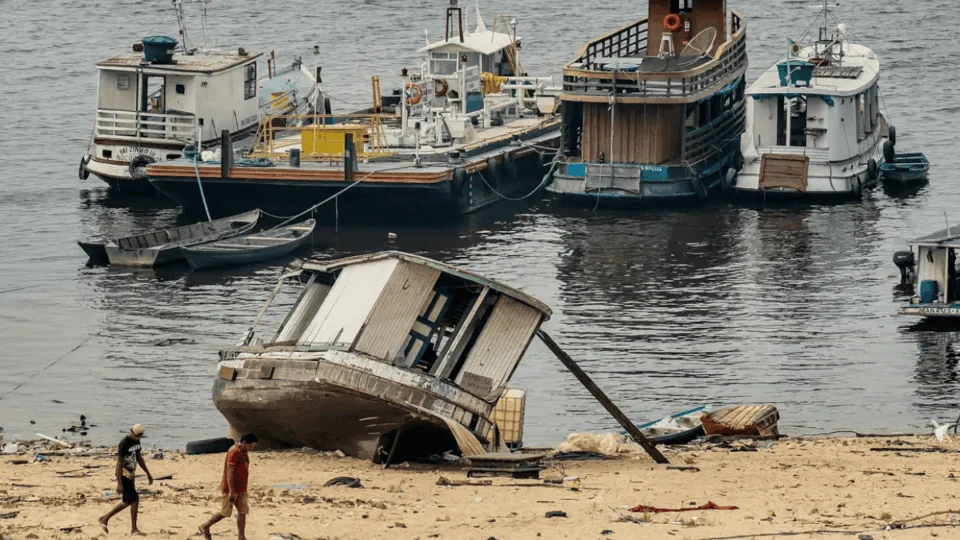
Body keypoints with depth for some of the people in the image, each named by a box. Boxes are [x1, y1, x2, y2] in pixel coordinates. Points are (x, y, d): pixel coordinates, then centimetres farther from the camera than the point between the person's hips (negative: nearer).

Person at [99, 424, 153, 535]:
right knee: (135, 499, -9)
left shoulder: (137, 441, 7)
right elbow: (119, 463, -21)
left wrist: (148, 474, 20)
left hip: (131, 475, 9)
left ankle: (104, 519, 24)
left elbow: (139, 458, 19)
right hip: (124, 475, -9)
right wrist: (119, 483, -24)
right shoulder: (124, 444, -20)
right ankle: (134, 528, 2)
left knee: (127, 502, 13)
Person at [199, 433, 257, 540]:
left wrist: (243, 489, 22)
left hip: (241, 490, 9)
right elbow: (229, 473, -23)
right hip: (230, 490, -9)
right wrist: (231, 491, -25)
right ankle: (205, 527, 19)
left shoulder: (243, 453, 11)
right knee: (225, 512, 1)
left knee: (242, 512, 1)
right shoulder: (234, 452, -19)